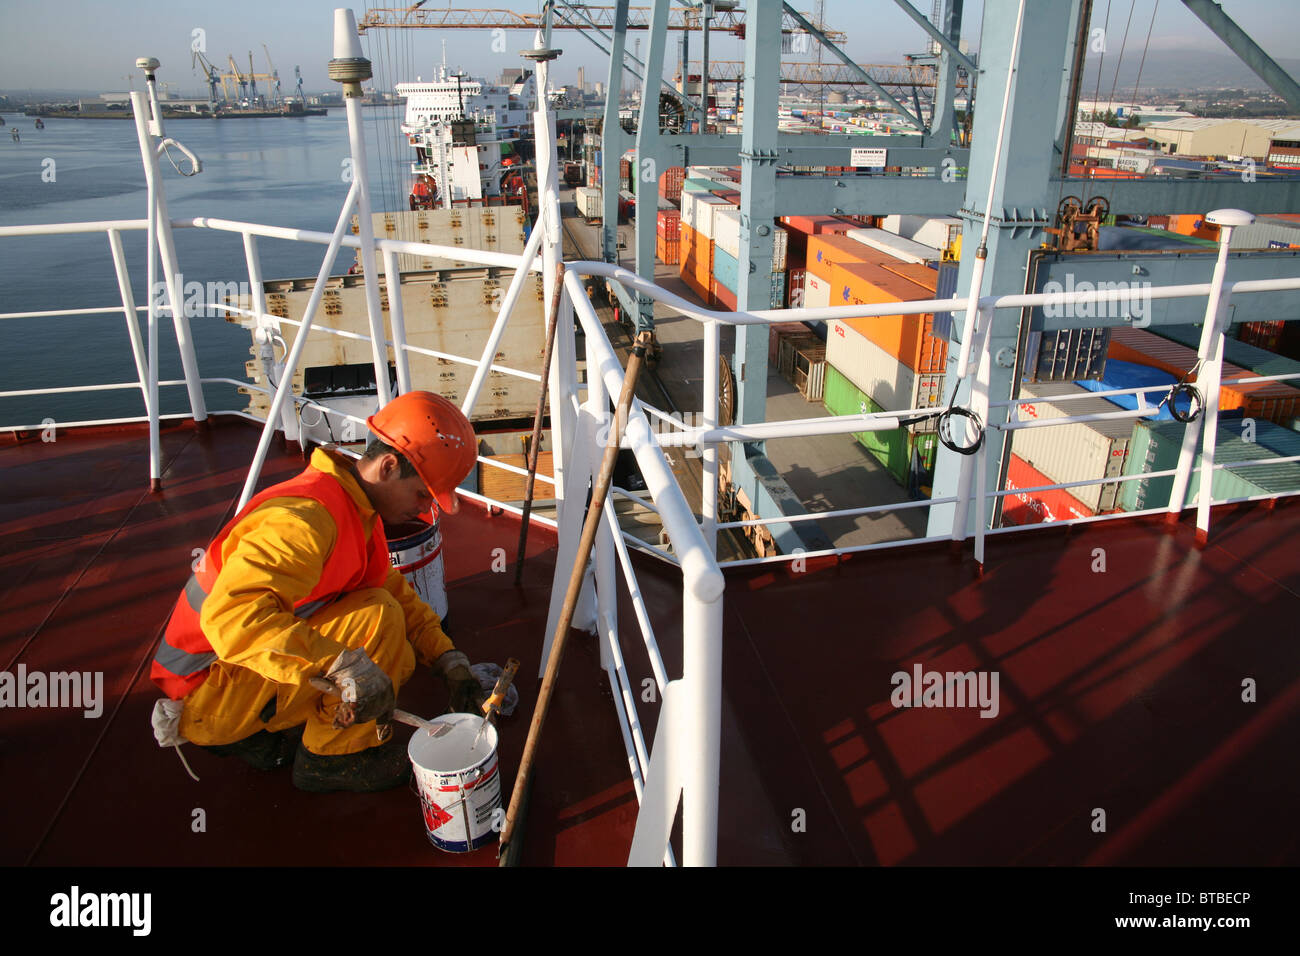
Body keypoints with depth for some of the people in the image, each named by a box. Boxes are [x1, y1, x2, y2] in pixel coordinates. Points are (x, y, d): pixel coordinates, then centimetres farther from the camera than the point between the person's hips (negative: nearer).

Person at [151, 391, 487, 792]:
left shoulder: (357, 508, 3)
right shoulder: (305, 519, -29)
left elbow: (396, 591, 11)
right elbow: (230, 613, -41)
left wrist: (450, 663, 2)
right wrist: (344, 666, -45)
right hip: (207, 691, -9)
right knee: (377, 618, -23)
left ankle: (257, 734, 13)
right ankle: (331, 759, -5)